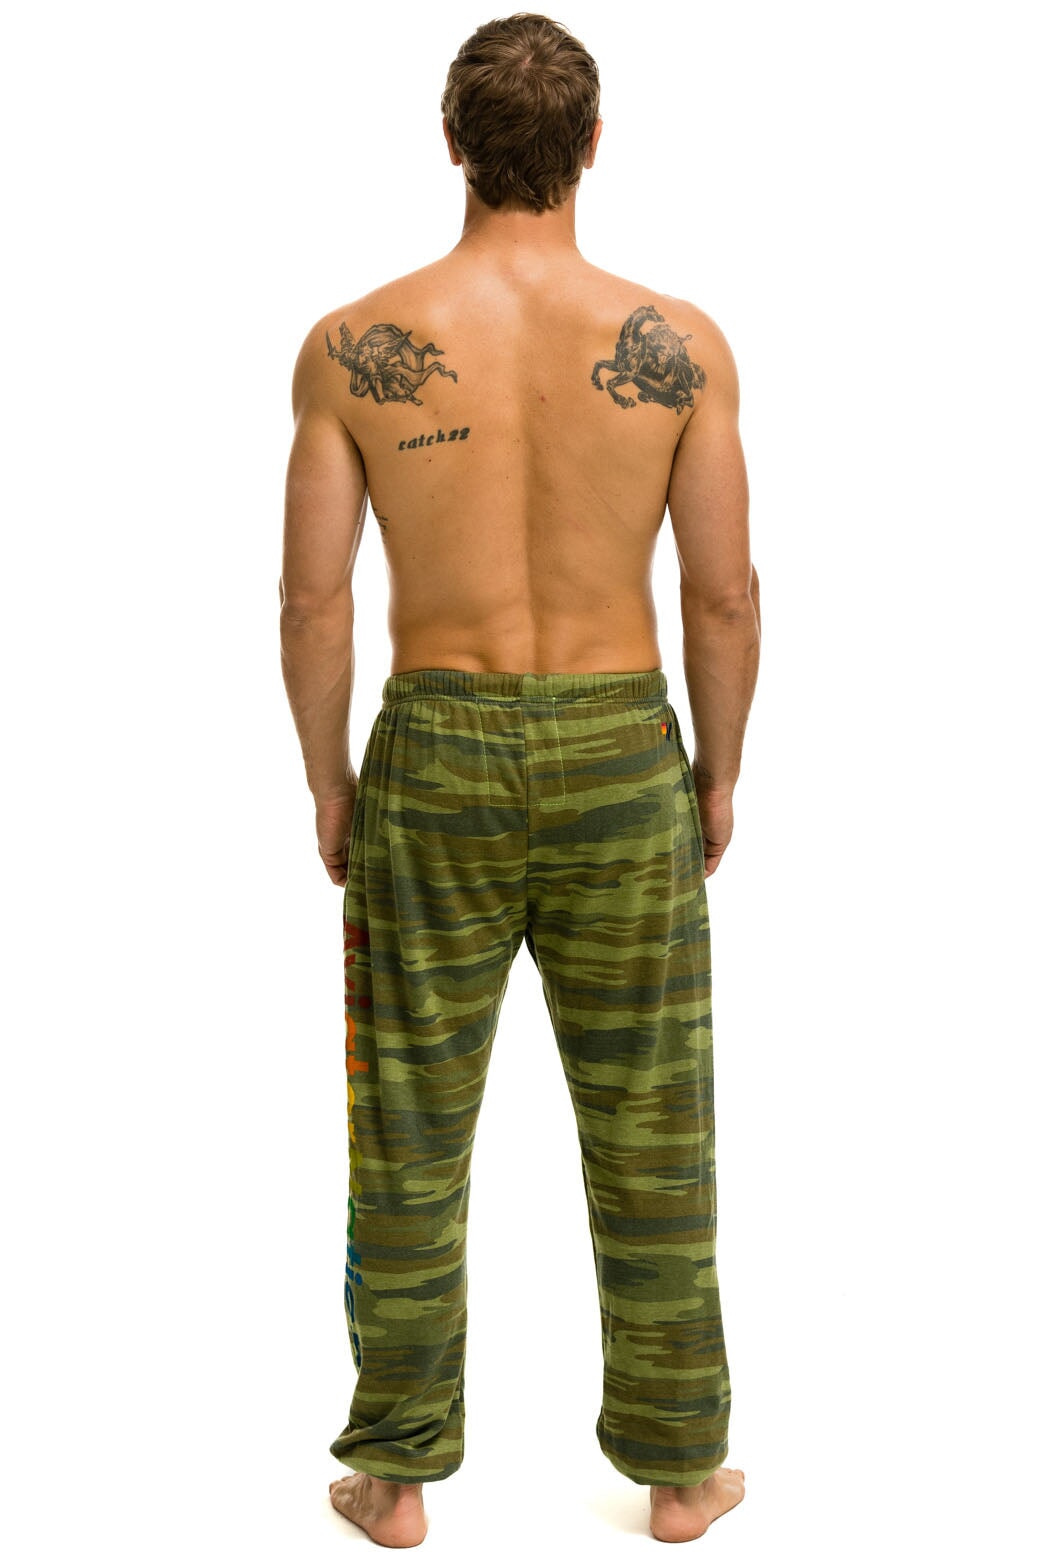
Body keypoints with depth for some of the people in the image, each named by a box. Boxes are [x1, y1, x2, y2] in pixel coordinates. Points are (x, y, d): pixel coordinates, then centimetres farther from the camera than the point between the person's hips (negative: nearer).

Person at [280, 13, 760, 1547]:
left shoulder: (354, 346, -7)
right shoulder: (680, 342, -7)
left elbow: (313, 596, -6)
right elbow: (726, 592, -5)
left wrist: (328, 781, 8)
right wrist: (718, 771, 10)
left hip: (433, 756, 0)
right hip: (620, 753, 0)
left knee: (411, 1133, 13)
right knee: (650, 1131, 14)